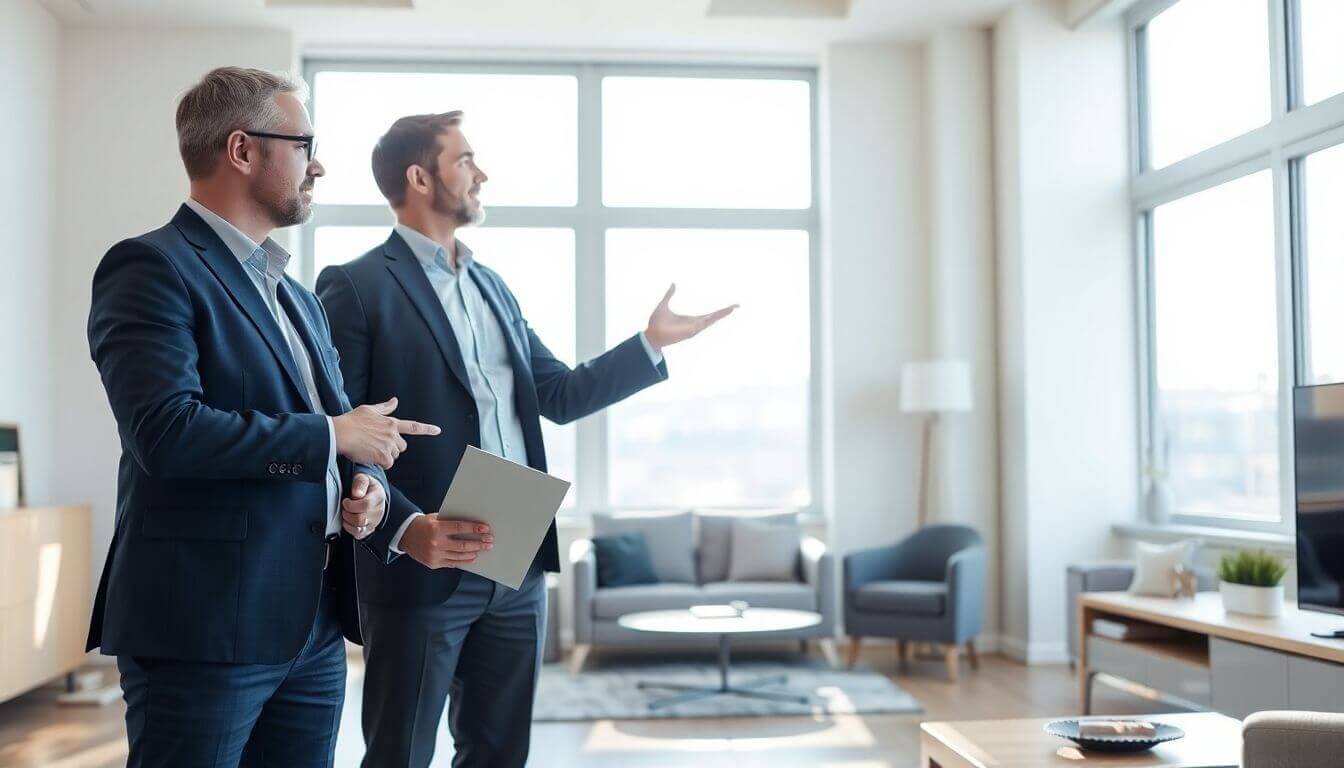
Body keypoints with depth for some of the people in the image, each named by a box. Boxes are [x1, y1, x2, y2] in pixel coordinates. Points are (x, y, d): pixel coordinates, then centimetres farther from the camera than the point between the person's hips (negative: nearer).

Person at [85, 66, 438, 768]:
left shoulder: (298, 297, 19)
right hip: (204, 628, -8)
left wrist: (363, 486, 0)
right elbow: (166, 430, -22)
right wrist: (333, 435, -13)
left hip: (313, 629, 8)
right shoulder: (151, 268, -8)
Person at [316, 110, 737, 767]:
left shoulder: (492, 286, 16)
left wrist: (652, 342, 10)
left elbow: (559, 395, 15)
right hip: (425, 568, -7)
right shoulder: (357, 287, -7)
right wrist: (405, 529, -23)